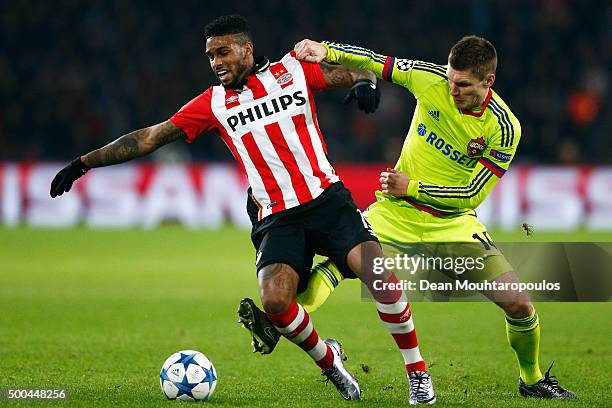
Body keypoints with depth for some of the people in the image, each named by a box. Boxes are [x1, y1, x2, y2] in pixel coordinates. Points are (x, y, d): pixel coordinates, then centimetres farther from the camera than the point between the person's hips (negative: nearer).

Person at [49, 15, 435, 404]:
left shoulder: (295, 69, 8)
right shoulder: (214, 103, 11)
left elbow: (356, 72, 12)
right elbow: (150, 137, 13)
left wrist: (365, 82, -14)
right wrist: (84, 163, 12)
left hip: (327, 199, -1)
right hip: (276, 217, 1)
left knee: (381, 277, -22)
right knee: (274, 300, -25)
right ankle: (328, 361, 4)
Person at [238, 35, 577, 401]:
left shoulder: (504, 128, -16)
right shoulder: (432, 79, -10)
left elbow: (473, 195, -14)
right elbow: (372, 62, -3)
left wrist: (412, 187, -17)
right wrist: (326, 51, -20)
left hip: (454, 224, -1)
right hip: (397, 212, 1)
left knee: (519, 305, -10)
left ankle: (532, 380, 16)